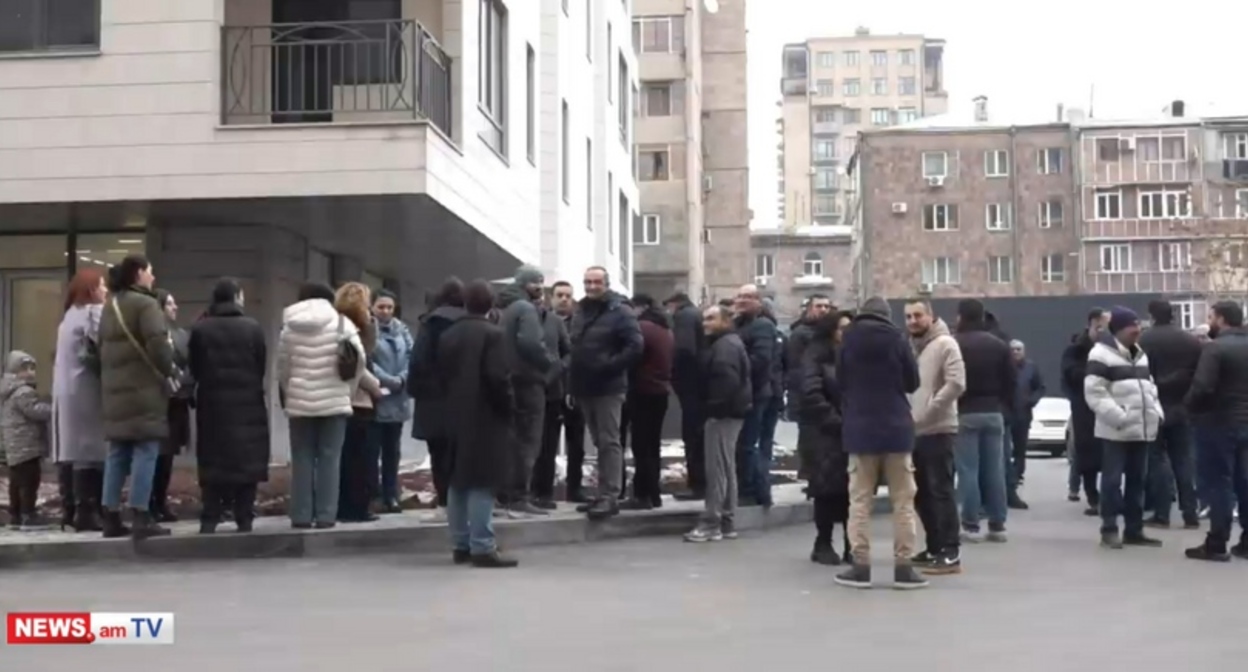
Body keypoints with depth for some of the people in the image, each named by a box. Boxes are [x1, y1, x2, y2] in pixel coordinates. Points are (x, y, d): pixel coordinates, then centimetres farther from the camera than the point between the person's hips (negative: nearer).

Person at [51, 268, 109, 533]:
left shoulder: (70, 316, 20)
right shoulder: (93, 313, -8)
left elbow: (63, 357, 19)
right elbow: (103, 348, -17)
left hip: (66, 392, 9)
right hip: (85, 393, -9)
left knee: (70, 450, 8)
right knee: (89, 450, -9)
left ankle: (69, 511, 9)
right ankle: (86, 513, -12)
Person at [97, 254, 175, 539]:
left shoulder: (110, 306, 17)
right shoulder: (145, 303, -10)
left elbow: (102, 346, 19)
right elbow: (157, 343, -20)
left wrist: (111, 377, 19)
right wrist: (170, 371, -8)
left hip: (115, 388, 9)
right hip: (144, 387, -8)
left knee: (118, 453, 11)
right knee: (145, 450, -7)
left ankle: (111, 517, 12)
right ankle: (141, 518, -10)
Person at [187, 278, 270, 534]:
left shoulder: (199, 328, -2)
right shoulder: (253, 328, -5)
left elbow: (194, 368, 1)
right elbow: (262, 367, -1)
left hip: (212, 402, 1)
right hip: (247, 402, -1)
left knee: (212, 461, 5)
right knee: (246, 459, 4)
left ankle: (210, 519, 2)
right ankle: (244, 518, 3)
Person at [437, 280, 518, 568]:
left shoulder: (448, 335, 10)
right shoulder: (493, 333, -12)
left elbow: (442, 374, 11)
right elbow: (498, 377, -18)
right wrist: (509, 406, -6)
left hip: (456, 416, 7)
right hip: (485, 417, -7)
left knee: (459, 482, 11)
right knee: (482, 482, -7)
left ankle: (461, 545, 15)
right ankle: (482, 547, -8)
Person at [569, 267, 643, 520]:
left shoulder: (620, 312, -7)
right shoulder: (580, 313, 17)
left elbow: (635, 347, -14)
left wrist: (609, 367, -17)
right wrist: (574, 381, 12)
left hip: (608, 388, -7)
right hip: (585, 388, 8)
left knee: (609, 442, -7)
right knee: (599, 442, 13)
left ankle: (610, 496, -8)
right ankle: (604, 493, 18)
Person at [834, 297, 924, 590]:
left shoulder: (848, 339, -1)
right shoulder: (895, 338, -6)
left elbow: (840, 383, 3)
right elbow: (913, 382, 1)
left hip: (860, 428, 1)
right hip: (896, 427, -1)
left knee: (860, 499, 6)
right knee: (902, 500, 6)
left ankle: (860, 565, 1)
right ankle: (903, 566, 4)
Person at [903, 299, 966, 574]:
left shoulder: (945, 344, -8)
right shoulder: (910, 347, 16)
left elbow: (956, 384, -19)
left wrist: (926, 413, -19)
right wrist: (906, 412, 6)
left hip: (938, 430, -8)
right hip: (915, 431, 8)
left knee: (941, 490, -9)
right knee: (922, 493, 12)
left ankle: (951, 553, -7)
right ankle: (935, 547, 21)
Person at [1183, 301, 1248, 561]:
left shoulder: (1215, 348, -15)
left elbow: (1202, 387, -23)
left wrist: (1188, 404, -6)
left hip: (1218, 423, -7)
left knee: (1218, 484, -3)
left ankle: (1216, 544, -2)